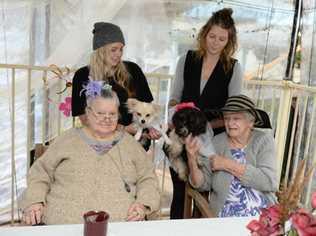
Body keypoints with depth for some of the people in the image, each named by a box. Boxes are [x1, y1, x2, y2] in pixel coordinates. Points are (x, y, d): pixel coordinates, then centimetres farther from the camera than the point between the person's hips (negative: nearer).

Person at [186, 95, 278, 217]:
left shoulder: (263, 139, -2)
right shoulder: (216, 142, 2)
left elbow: (269, 182, -14)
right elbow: (203, 184, 2)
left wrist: (227, 165, -15)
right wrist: (192, 159, -16)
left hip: (263, 214, 0)